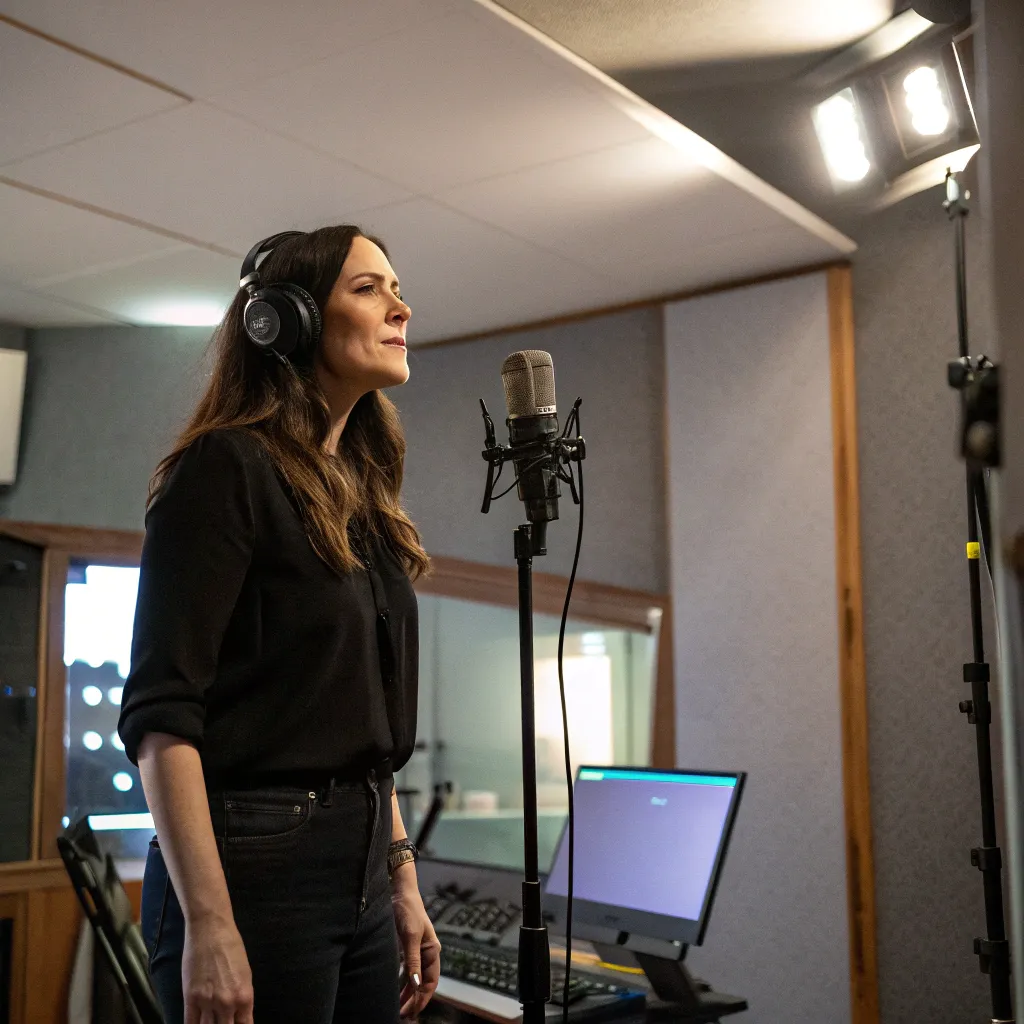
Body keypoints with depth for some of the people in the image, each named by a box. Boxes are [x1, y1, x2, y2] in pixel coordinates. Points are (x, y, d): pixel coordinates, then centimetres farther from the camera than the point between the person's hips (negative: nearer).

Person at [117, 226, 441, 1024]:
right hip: (256, 867, -7)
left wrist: (402, 880, 15)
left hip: (360, 870, 7)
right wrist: (207, 925, -21)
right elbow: (161, 710, -15)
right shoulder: (229, 468, -9)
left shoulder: (362, 499, 14)